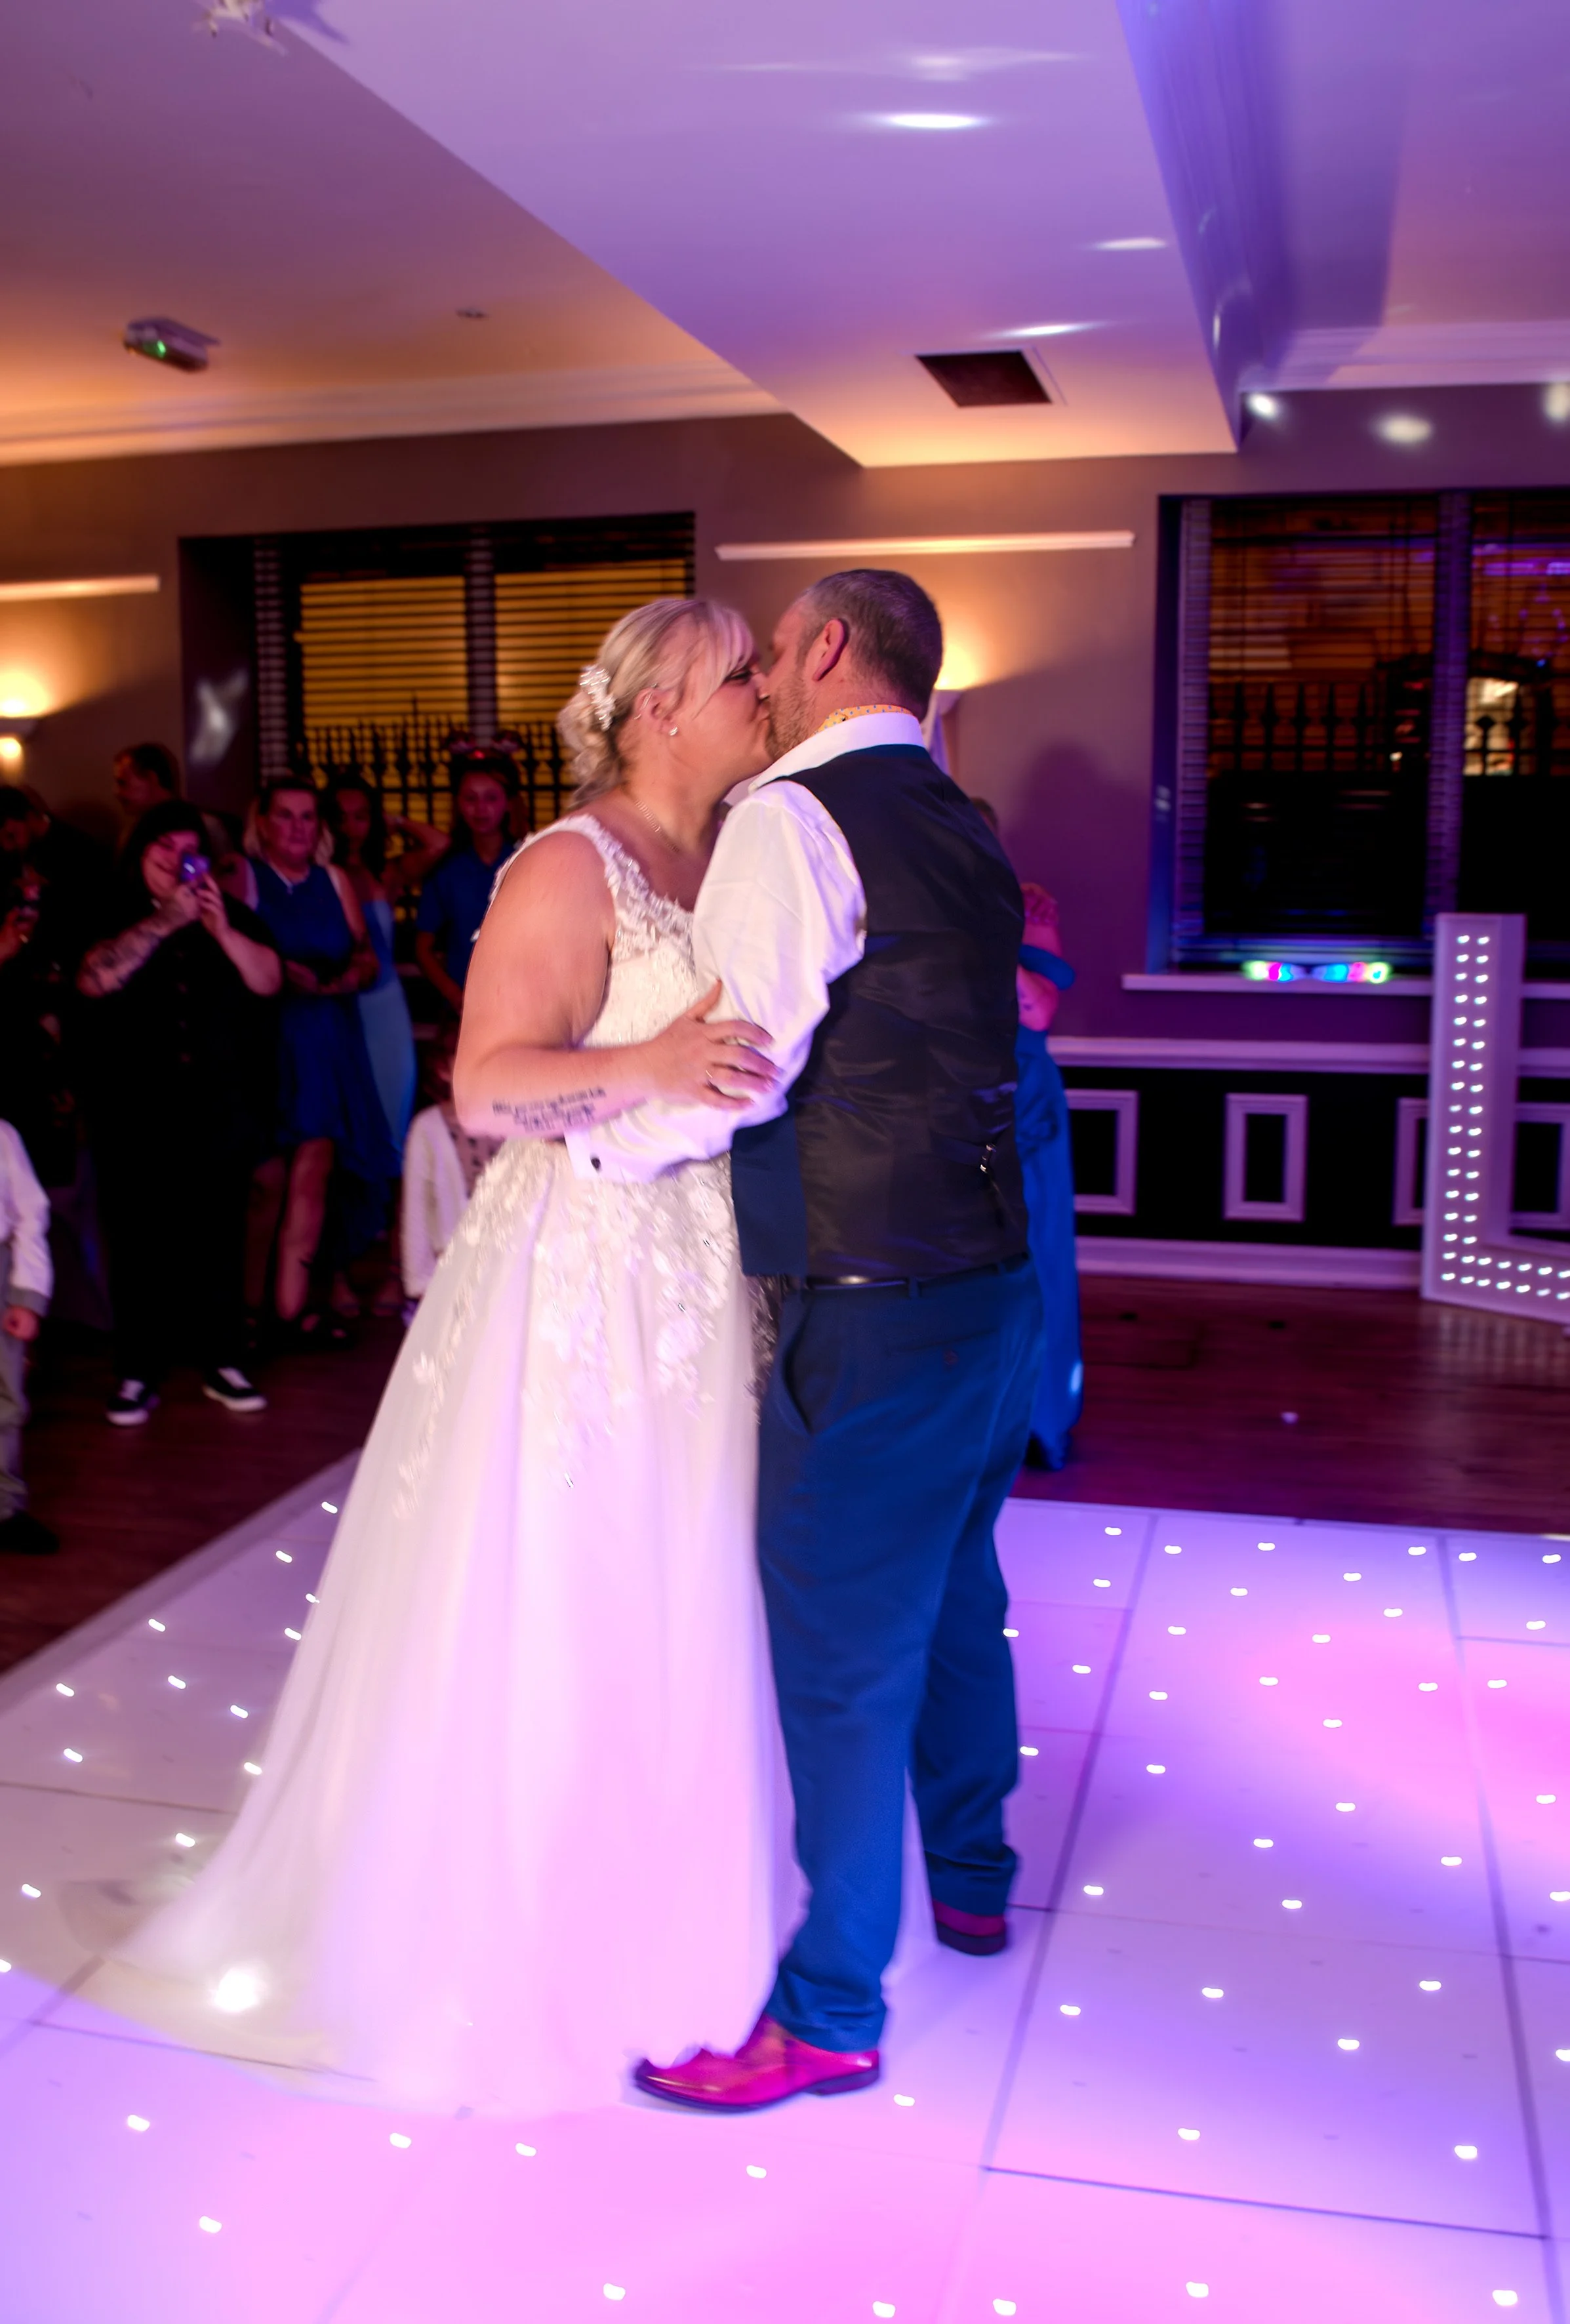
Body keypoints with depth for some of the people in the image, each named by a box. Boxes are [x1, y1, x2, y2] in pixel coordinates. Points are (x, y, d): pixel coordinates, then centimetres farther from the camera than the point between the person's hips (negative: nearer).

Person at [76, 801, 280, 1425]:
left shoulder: (227, 912, 12)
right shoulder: (112, 919, 4)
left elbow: (268, 980, 0)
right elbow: (95, 980, -15)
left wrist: (222, 928, -14)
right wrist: (166, 920, -17)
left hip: (217, 1106, 2)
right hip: (135, 1110, -2)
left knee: (217, 1232, 1)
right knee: (139, 1237, -3)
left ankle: (223, 1362, 12)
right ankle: (137, 1374, 5)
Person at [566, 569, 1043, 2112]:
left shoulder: (791, 817, -14)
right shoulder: (962, 834, 13)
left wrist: (582, 1145, -5)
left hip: (873, 1316, -9)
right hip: (995, 1282, 9)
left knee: (841, 1655, 3)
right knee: (956, 1602, 25)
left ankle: (831, 2011, 19)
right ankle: (970, 1881, 45)